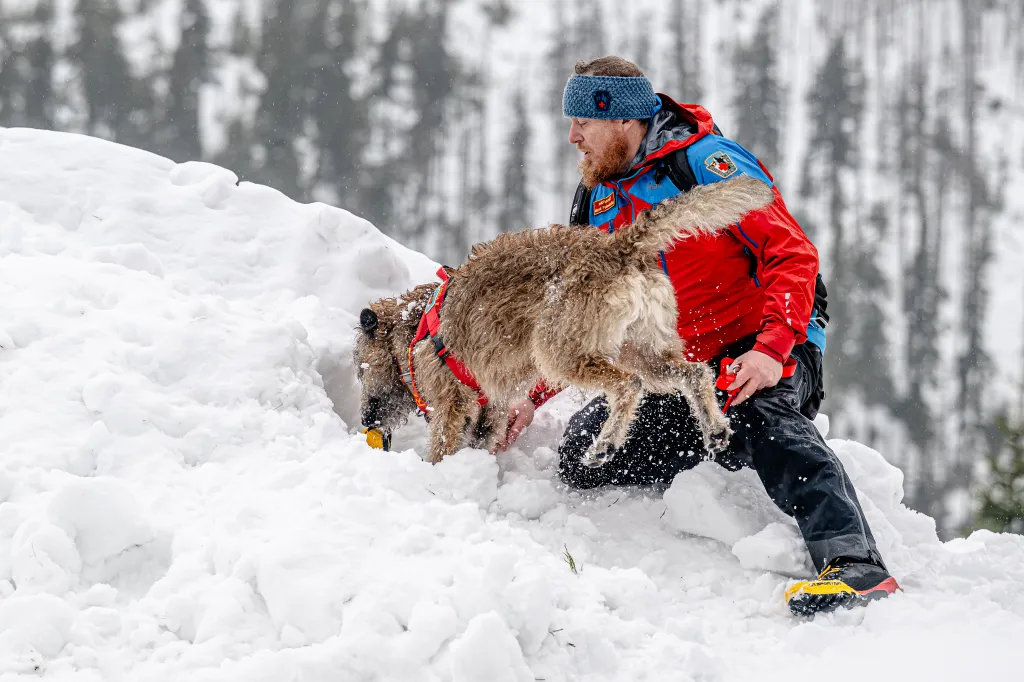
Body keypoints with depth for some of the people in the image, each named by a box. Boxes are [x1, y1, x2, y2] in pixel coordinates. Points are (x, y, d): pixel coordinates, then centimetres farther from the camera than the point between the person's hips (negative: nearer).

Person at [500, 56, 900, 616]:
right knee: (583, 454, -13)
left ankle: (855, 564, -54)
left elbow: (792, 254, -17)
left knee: (762, 416, -40)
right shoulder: (598, 202, 13)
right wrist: (532, 393, 12)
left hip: (769, 355, -7)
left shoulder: (705, 162, -11)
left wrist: (771, 349, -30)